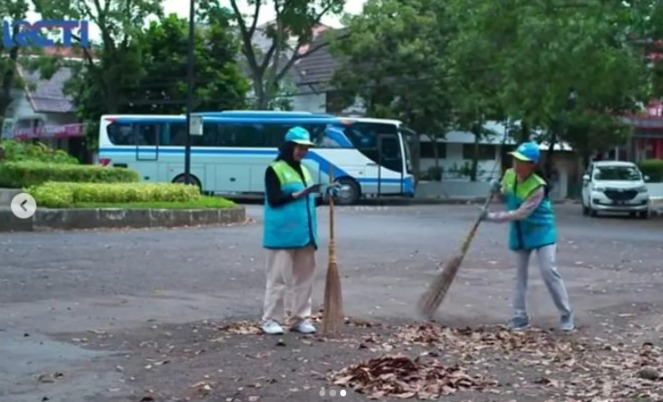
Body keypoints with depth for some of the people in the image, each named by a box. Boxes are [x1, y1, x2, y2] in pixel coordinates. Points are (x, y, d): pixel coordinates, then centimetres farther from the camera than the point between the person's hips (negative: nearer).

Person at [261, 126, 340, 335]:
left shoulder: (304, 170, 17)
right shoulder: (274, 170, -6)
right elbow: (273, 199, -16)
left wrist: (325, 195, 5)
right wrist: (298, 193, -27)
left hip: (304, 234, 7)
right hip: (282, 234, -7)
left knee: (304, 277, 9)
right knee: (278, 277, -4)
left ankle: (301, 318, 17)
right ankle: (271, 320, 3)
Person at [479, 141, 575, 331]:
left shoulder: (538, 187, -27)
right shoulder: (509, 175, -7)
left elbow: (521, 213, -31)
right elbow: (506, 195, 14)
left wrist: (493, 217, -30)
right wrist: (497, 191, -10)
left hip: (541, 232, -6)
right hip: (520, 233, 7)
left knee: (549, 271, -13)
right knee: (520, 274, 9)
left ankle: (567, 314, -1)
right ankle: (520, 316, 17)